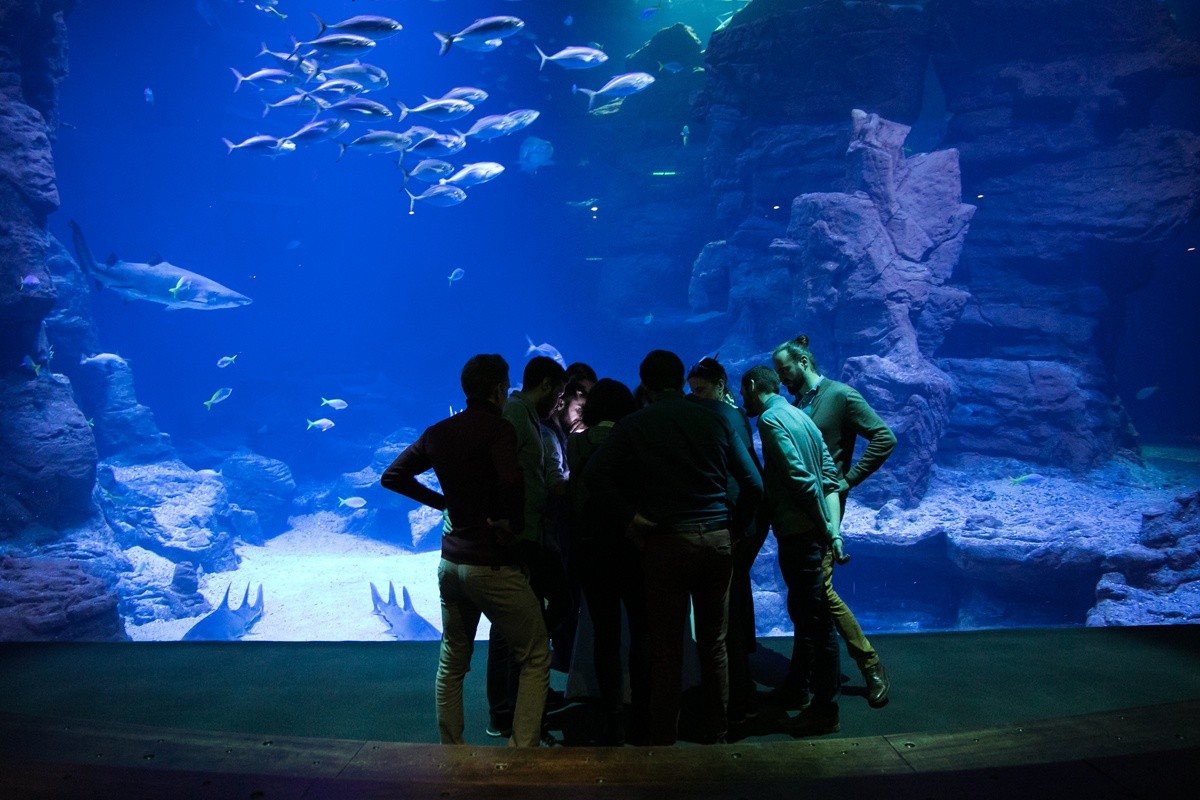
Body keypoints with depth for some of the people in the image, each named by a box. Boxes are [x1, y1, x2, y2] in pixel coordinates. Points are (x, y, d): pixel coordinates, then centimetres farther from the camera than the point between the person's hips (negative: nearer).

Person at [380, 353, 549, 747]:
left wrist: (442, 501, 13)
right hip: (492, 564, -7)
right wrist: (511, 520, -15)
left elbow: (392, 476, 13)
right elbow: (510, 480, -33)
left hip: (450, 562, 8)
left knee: (452, 662, 18)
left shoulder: (438, 432, 7)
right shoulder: (497, 428, -14)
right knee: (535, 658, 3)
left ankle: (450, 751, 27)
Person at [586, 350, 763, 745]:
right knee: (714, 645, 14)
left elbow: (595, 475, -14)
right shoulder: (714, 421, 5)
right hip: (717, 540, 3)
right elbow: (753, 483, 2)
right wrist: (734, 526, 13)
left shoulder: (633, 425, 0)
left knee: (667, 650, 4)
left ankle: (663, 741, 12)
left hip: (666, 542, -3)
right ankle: (716, 734, 25)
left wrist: (627, 519, -6)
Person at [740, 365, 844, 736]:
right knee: (802, 609, 23)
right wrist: (833, 529, 3)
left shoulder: (770, 419, -12)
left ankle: (825, 709, 9)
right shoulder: (800, 416, 15)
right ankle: (798, 684, 40)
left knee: (815, 619, -1)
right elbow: (829, 476, 9)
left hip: (798, 534, -9)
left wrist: (825, 527, -12)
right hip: (812, 532, 9)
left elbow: (801, 478, -21)